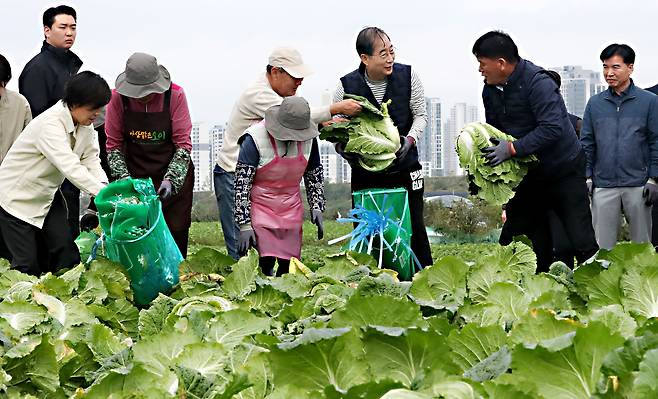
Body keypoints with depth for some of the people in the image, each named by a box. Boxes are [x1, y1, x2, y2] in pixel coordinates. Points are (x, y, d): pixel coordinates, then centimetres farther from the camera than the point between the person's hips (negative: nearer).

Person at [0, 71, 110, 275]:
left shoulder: (85, 125, -4)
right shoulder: (50, 124, -32)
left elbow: (91, 160, -6)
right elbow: (70, 167, -40)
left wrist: (105, 187, -26)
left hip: (48, 194, 8)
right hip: (18, 197, -8)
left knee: (65, 249, 1)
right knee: (27, 265, -8)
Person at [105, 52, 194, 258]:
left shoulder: (175, 95, -13)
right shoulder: (118, 98, -11)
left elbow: (183, 143, -10)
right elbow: (113, 144, -3)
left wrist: (171, 179, -21)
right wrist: (124, 178, -15)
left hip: (174, 173, -1)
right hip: (134, 173, 1)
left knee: (176, 230, -2)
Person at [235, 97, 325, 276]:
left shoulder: (308, 138, -3)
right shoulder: (255, 139, -17)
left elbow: (314, 174, 14)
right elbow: (242, 184, -17)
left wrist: (316, 207, 4)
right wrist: (244, 225, -21)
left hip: (291, 209, 4)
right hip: (260, 206, -4)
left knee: (290, 264, 0)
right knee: (265, 263, -15)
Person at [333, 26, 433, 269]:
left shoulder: (408, 76, -4)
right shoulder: (347, 86, -8)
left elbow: (420, 115, 4)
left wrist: (410, 138, -15)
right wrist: (345, 150, -18)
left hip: (404, 168, 0)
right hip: (365, 174, 0)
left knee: (415, 229, 3)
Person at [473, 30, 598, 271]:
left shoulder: (538, 83, -23)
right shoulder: (491, 90, 2)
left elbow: (552, 128, -32)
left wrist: (512, 148, -35)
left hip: (563, 170, -8)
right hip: (528, 174, 8)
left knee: (581, 240, -8)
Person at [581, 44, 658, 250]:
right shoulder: (595, 103, 8)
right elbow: (587, 143, 11)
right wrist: (587, 177, 4)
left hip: (638, 186, -2)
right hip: (603, 186, 2)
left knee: (641, 243, 6)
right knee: (603, 244, 4)